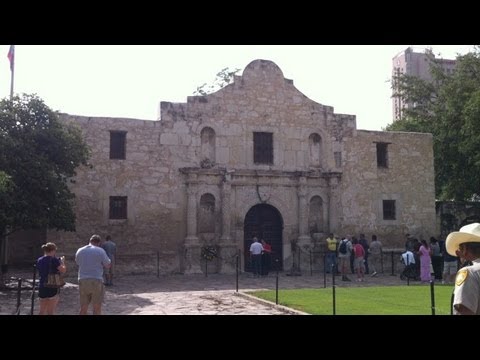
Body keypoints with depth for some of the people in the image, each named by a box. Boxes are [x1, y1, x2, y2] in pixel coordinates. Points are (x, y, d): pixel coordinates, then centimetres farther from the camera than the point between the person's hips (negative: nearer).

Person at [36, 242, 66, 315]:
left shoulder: (39, 260, 7)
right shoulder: (54, 259, -12)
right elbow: (63, 270, -12)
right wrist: (62, 262, 6)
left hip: (42, 287, 6)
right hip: (53, 288, -6)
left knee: (42, 311, 16)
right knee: (50, 312, 3)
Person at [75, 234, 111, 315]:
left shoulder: (79, 251, 8)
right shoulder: (100, 251, -5)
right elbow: (108, 265, 2)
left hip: (83, 281, 4)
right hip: (96, 281, -4)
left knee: (83, 308, 11)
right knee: (97, 307, 6)